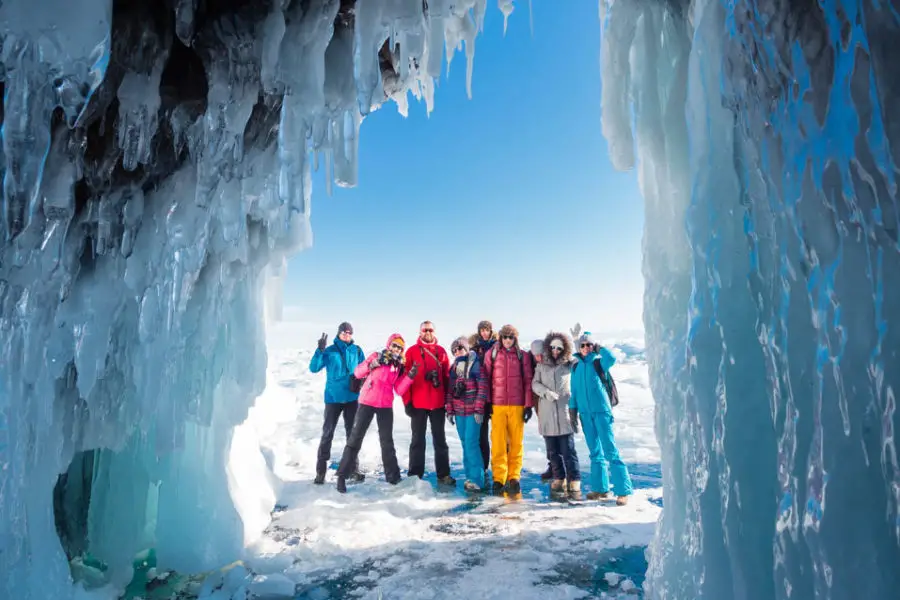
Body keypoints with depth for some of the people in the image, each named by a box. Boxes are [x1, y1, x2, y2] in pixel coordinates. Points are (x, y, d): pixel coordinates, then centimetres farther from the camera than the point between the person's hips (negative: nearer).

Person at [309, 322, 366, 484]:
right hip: (333, 398, -2)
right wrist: (320, 350, -23)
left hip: (352, 398, 3)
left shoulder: (357, 350, 3)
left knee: (353, 433, 9)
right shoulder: (329, 351, -3)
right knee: (327, 433, 0)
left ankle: (353, 468, 20)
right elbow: (313, 368, -12)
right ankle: (321, 470, 8)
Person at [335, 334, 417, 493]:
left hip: (386, 406, 3)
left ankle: (393, 476, 22)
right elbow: (357, 372, -5)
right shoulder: (376, 356, -2)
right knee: (355, 438, 0)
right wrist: (373, 363, -19)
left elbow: (400, 390, -2)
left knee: (387, 441, 12)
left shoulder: (399, 367, 5)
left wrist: (410, 376, -16)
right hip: (367, 403, -3)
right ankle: (342, 476, 8)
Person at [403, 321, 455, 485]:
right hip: (418, 404, -3)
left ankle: (443, 475, 19)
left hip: (438, 403, 3)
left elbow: (447, 376, 9)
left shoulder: (441, 351, 7)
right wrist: (407, 401, -9)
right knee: (418, 440, 7)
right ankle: (415, 476, 15)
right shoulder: (412, 351, -1)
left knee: (440, 440, 11)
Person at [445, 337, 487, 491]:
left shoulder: (476, 365, -5)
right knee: (465, 444, 10)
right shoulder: (453, 368, 11)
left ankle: (476, 479, -2)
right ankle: (470, 476, 20)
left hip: (473, 411, -5)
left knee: (471, 444, -9)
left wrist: (479, 410, -13)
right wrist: (450, 411, 7)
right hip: (458, 412, 6)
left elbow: (481, 388, -9)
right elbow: (449, 391, 12)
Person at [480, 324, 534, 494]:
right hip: (497, 405, -1)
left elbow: (528, 381, 6)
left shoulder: (522, 356, 7)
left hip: (517, 405, 1)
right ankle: (499, 479, 6)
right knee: (498, 443, -2)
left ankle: (514, 478, 14)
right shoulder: (491, 354, 5)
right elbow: (485, 378, 5)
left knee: (516, 443, 4)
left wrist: (528, 405, 1)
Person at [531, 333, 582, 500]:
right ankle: (559, 480, 22)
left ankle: (574, 483, -2)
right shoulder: (542, 364, 9)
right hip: (547, 413, 2)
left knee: (568, 450, -5)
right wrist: (546, 392, -13)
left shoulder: (569, 364, 6)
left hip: (565, 412, -2)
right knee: (553, 451, 9)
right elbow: (535, 383, 5)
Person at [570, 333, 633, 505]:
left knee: (610, 451, -7)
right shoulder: (576, 367, 10)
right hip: (585, 413, 5)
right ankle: (600, 487, 20)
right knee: (595, 452, 12)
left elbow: (611, 359, -27)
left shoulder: (599, 362, -3)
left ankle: (623, 490, -2)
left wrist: (601, 348, -11)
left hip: (601, 410, -5)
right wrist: (573, 410, 10)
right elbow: (574, 390, 14)